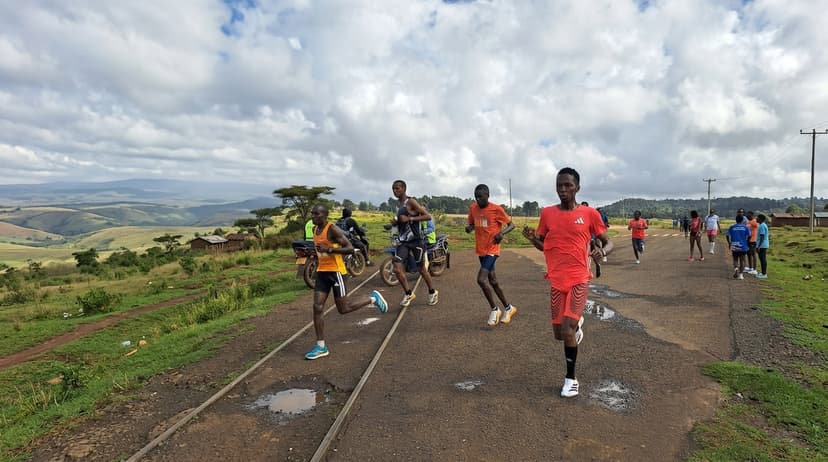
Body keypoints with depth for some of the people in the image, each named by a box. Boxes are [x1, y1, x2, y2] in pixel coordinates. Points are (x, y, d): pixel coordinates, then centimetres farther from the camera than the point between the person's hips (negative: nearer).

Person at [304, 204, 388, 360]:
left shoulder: (332, 229, -15)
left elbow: (350, 248, -20)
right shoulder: (315, 230, 10)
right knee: (317, 308, -1)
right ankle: (321, 346, 6)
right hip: (322, 271, 8)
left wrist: (329, 250, -27)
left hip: (335, 271, -7)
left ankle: (373, 298, 22)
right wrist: (316, 252, 13)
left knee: (343, 309, 1)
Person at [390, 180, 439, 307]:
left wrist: (409, 218, -23)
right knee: (397, 267, -8)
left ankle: (432, 292, 27)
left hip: (416, 240, -6)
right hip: (403, 240, 7)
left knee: (422, 269, 5)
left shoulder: (411, 202, -12)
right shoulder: (397, 203, 12)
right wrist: (396, 222, 4)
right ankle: (408, 293, 7)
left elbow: (428, 216, -17)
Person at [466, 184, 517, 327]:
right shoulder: (473, 208, 4)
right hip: (480, 250, 7)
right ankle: (508, 308, 32)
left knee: (481, 279, -18)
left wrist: (502, 233, -24)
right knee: (492, 281, 15)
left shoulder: (496, 209, -12)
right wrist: (469, 227, -8)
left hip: (492, 250, -7)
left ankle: (494, 309, 3)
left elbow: (511, 225, -4)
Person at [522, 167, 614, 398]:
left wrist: (602, 251, -20)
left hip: (579, 279, -3)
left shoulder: (589, 214, -4)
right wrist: (532, 238, -10)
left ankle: (570, 378, 10)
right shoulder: (547, 213, 3)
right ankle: (576, 324, 45)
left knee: (567, 331, -13)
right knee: (559, 334, 9)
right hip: (556, 280, 3)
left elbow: (608, 242, 3)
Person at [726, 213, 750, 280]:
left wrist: (729, 244, 10)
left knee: (735, 259, 12)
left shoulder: (732, 227, -2)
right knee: (742, 260, 7)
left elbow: (728, 236, -4)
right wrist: (746, 243, 14)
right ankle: (741, 274, 3)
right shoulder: (745, 227, -1)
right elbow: (749, 236, -3)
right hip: (743, 246, 0)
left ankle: (736, 268, -17)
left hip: (734, 246, 0)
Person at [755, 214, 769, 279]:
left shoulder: (762, 226, -17)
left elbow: (762, 237, -21)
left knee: (763, 259, -4)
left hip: (762, 246, -10)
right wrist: (758, 246, 24)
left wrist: (759, 246, -21)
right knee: (762, 259, 15)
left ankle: (764, 274, 1)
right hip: (763, 245, 10)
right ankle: (763, 273, 22)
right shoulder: (763, 225, 14)